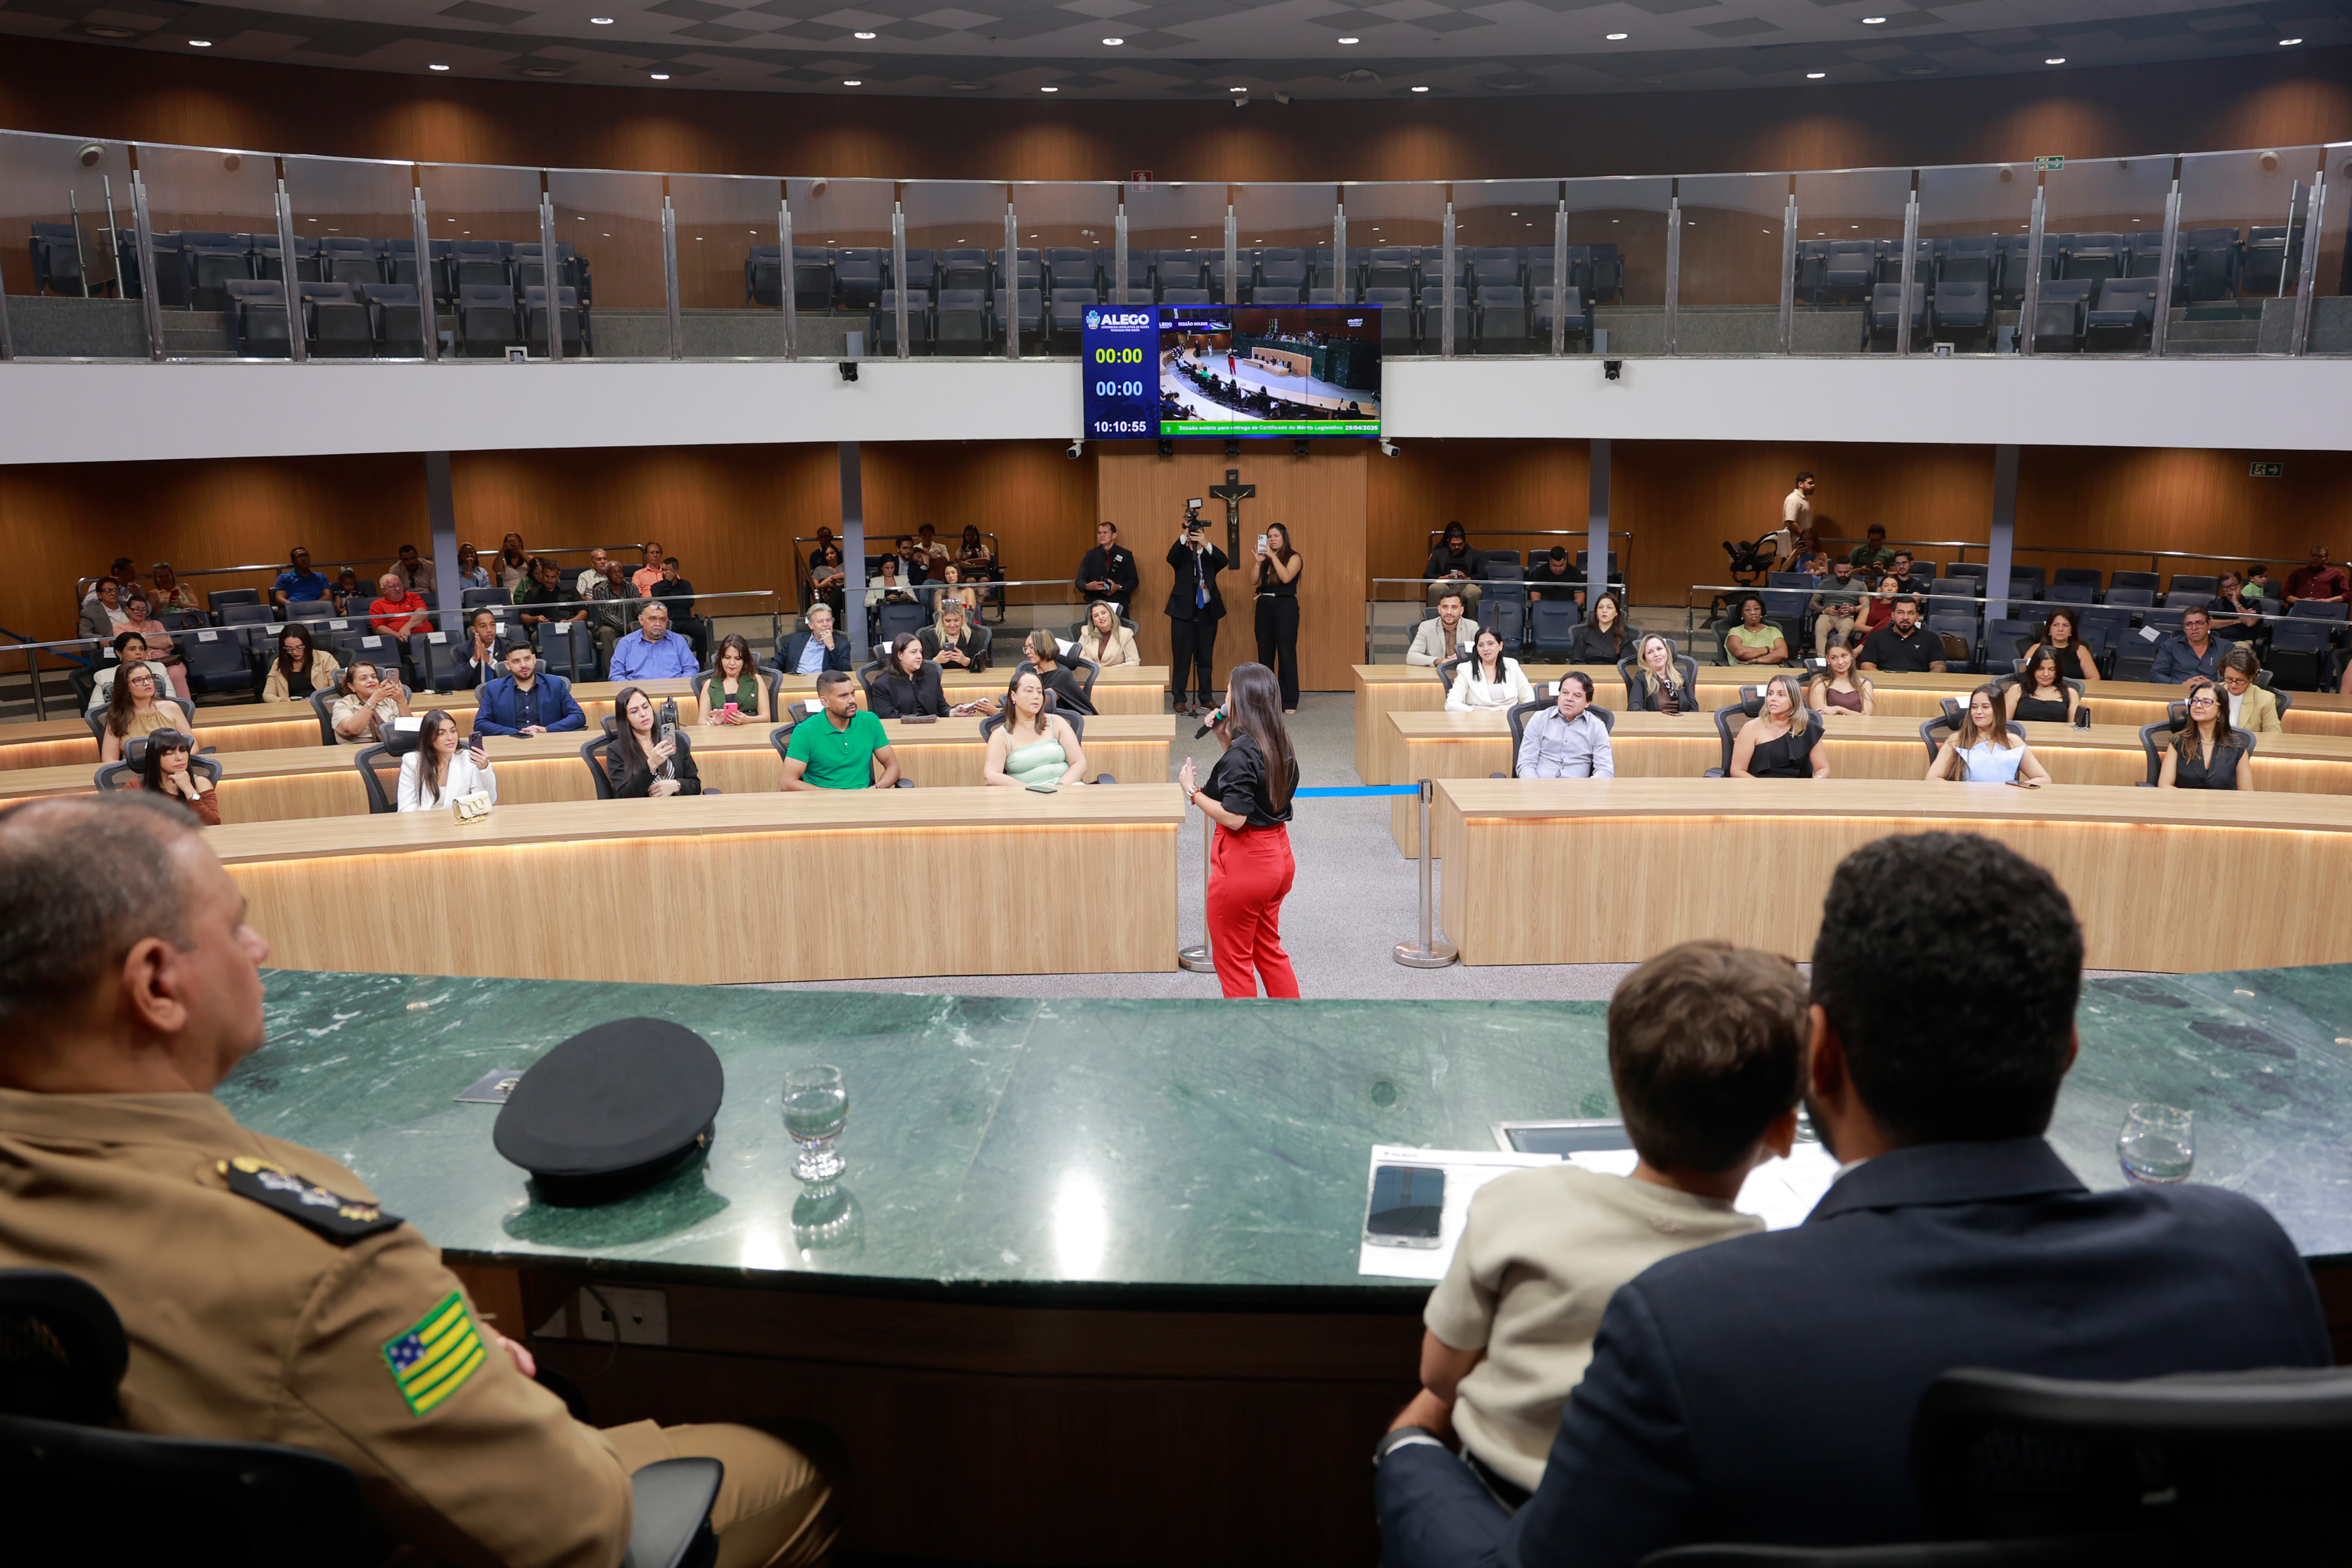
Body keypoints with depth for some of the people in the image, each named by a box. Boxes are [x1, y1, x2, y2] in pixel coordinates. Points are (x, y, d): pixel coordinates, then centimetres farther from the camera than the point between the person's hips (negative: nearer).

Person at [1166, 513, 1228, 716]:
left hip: (1207, 611, 2)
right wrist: (1184, 535, -26)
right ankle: (1180, 699, 3)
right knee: (1182, 657, -2)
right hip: (1183, 610, -2)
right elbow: (1171, 557, -17)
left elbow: (1224, 560, -13)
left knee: (1206, 658, 7)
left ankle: (1205, 698, 16)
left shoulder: (1210, 555, 9)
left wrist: (1206, 544, -28)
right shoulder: (1182, 554, 5)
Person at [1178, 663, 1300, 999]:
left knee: (1234, 958, 8)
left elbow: (1234, 817, -25)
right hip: (1278, 856, 9)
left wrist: (1193, 791, -13)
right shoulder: (1278, 742, 4)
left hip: (1244, 864, -9)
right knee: (1268, 950, 22)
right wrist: (1225, 739, 11)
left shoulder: (1242, 751, -22)